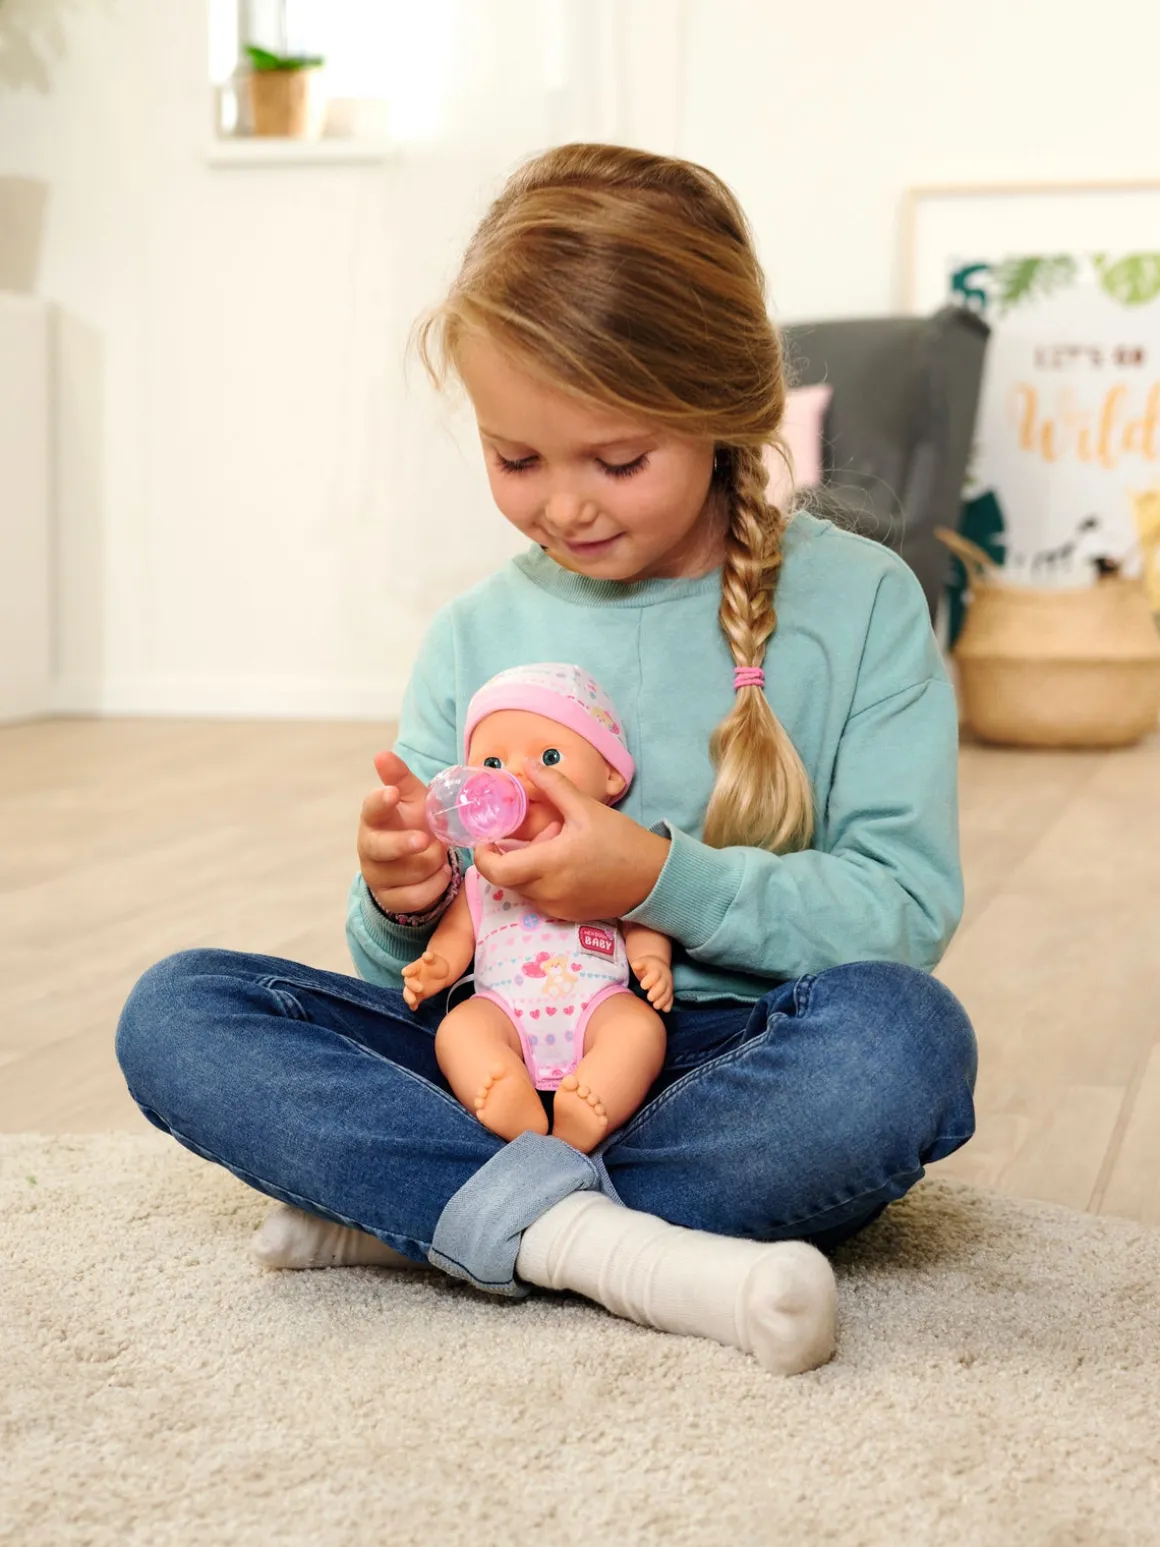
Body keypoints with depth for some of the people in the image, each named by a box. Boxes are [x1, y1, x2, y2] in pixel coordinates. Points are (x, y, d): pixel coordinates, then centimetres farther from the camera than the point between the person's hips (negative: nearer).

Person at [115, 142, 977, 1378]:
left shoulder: (858, 603, -3)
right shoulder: (474, 638, 7)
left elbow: (907, 905, -9)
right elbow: (418, 976, 11)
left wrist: (663, 881, -22)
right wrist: (405, 905, -13)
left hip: (734, 1067, -2)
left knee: (901, 1032, -36)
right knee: (175, 1011, -15)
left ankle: (406, 1207, -23)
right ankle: (593, 1239, -31)